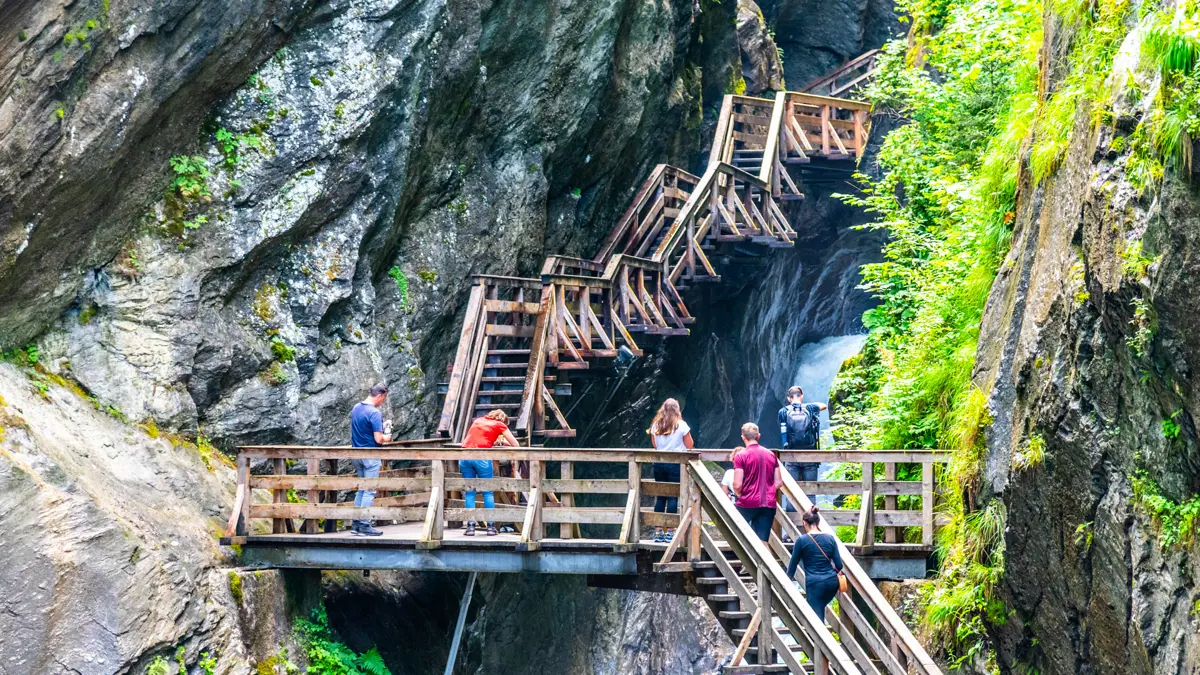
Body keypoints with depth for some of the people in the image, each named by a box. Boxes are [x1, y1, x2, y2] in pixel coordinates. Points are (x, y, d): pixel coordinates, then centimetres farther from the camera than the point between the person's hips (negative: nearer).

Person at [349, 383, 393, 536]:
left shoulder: (356, 408, 8)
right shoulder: (375, 413, -18)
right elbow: (378, 439, -21)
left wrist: (381, 426, 17)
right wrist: (387, 437, 0)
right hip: (370, 456, -8)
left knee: (361, 489, 16)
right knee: (369, 492, -2)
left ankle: (356, 524, 17)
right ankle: (364, 526, -1)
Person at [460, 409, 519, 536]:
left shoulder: (477, 421, 27)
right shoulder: (500, 425, 14)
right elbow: (515, 445, 14)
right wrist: (503, 441, 33)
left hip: (465, 456, 4)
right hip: (481, 457, -4)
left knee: (469, 492, 9)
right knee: (488, 492, 7)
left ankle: (470, 526, 3)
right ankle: (490, 527, 6)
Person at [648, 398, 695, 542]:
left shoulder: (656, 425, 5)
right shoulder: (681, 425, -5)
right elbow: (690, 446, 0)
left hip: (659, 464, 4)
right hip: (676, 464, -4)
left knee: (660, 497, 9)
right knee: (673, 497, -1)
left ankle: (658, 531, 10)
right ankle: (670, 531, -3)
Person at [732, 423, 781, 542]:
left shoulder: (741, 456, -7)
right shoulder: (771, 455, 9)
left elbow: (737, 485, -11)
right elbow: (778, 482, 10)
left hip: (747, 504, -4)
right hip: (768, 504, 4)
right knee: (762, 540, 2)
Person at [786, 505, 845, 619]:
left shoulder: (802, 540, -4)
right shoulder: (830, 538, 5)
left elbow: (793, 564, 5)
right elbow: (839, 565, 6)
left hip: (814, 583, -4)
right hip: (831, 581, 4)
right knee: (819, 608, 30)